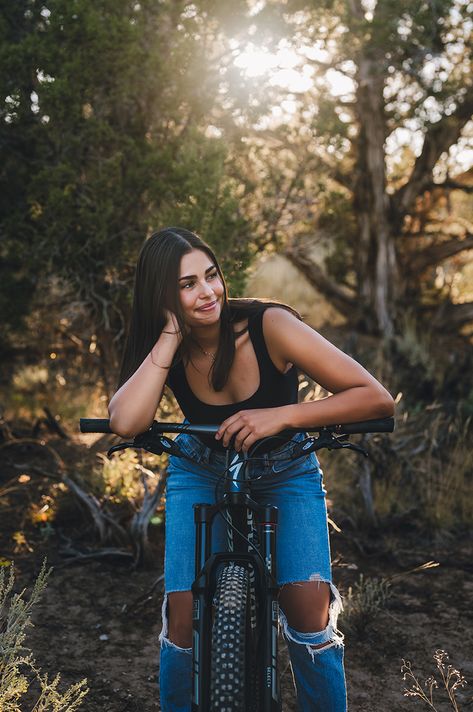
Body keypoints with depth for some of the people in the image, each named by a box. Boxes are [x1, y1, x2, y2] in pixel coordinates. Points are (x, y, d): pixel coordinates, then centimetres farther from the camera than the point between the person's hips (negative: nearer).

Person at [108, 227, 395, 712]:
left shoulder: (269, 326, -26)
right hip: (200, 475, 2)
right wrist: (171, 335, -34)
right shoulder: (165, 349, -17)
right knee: (185, 616, -11)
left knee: (309, 607, -18)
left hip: (286, 473, -1)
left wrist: (281, 416, -38)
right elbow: (125, 423, -38)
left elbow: (376, 399, -29)